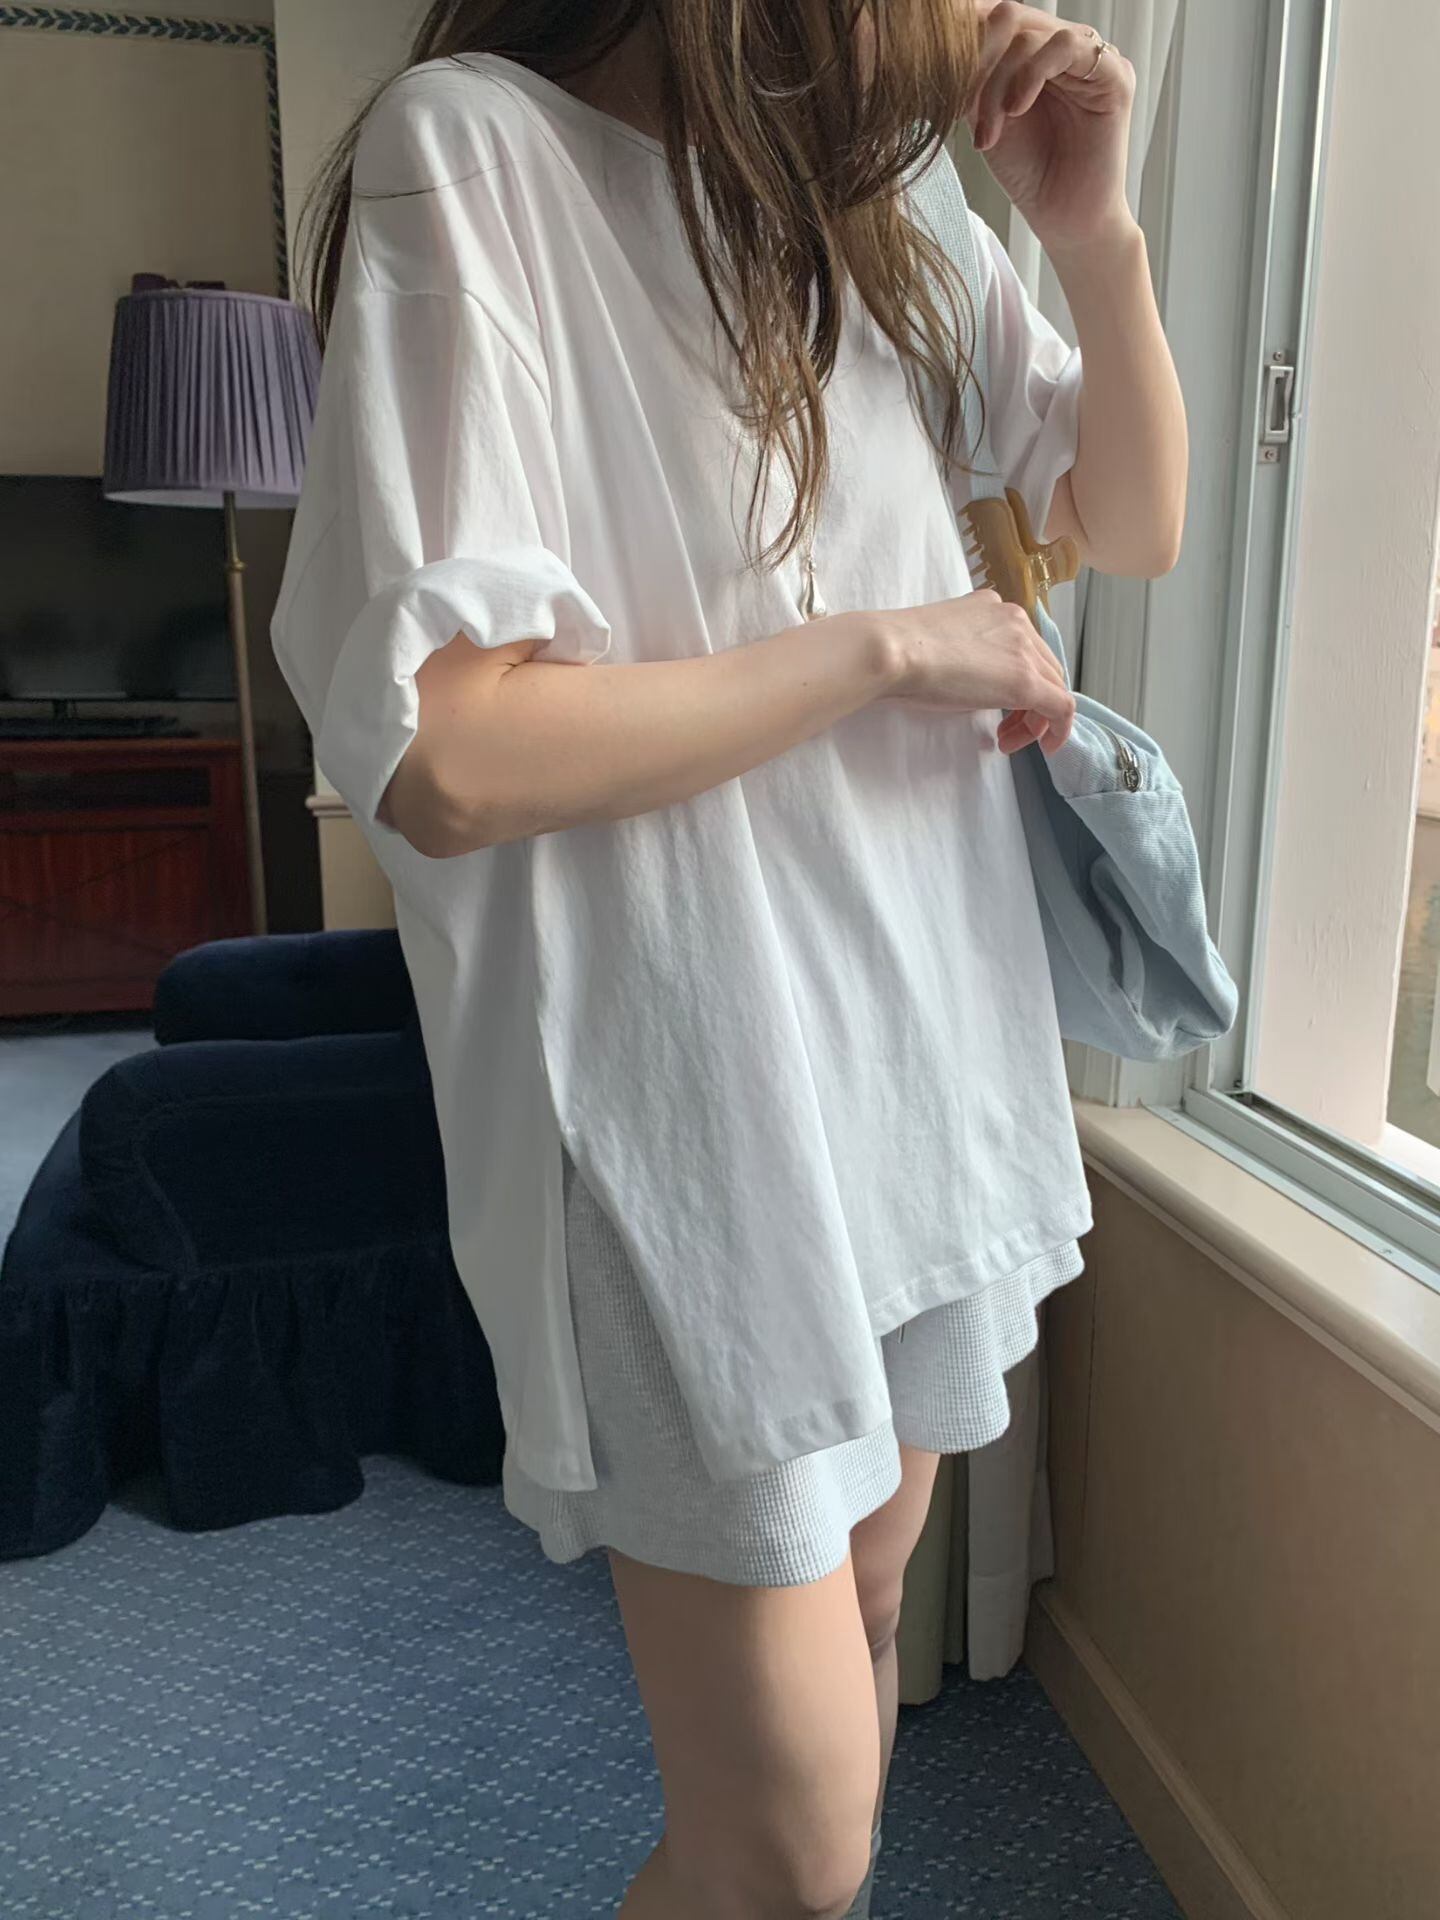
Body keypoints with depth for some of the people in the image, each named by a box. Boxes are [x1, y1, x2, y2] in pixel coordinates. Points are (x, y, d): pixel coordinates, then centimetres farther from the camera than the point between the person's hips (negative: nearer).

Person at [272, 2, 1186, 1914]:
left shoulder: (888, 218, 10)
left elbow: (1135, 524, 16)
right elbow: (445, 756, -21)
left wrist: (1099, 233, 1)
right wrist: (888, 645, -13)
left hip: (931, 1045, 7)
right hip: (693, 1103, -7)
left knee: (869, 1603, 22)